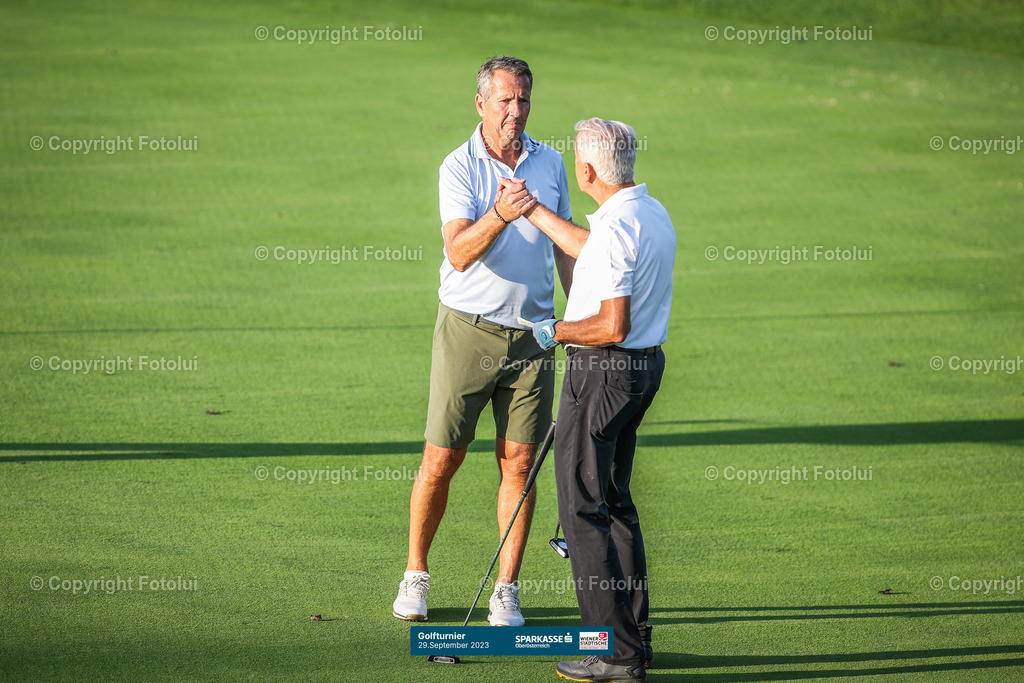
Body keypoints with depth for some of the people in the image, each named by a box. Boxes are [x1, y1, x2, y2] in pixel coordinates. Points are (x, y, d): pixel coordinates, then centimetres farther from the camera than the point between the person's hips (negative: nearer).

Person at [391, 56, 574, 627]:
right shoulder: (460, 168, -7)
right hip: (468, 328, -3)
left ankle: (507, 590, 6)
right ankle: (416, 575, 16)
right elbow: (459, 252, -21)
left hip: (532, 332, 3)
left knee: (519, 463, 1)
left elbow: (565, 246, 18)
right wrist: (498, 216, -38)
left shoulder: (550, 163, 8)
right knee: (441, 460, -1)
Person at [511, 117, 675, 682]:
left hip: (604, 371, -10)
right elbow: (587, 249, 29)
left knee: (584, 509, -5)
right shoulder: (653, 213, 9)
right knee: (615, 502, 18)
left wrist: (556, 331, -10)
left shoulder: (617, 228, -22)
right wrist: (531, 210, 36)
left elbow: (613, 325, -27)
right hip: (644, 365, 10)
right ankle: (633, 636, 20)